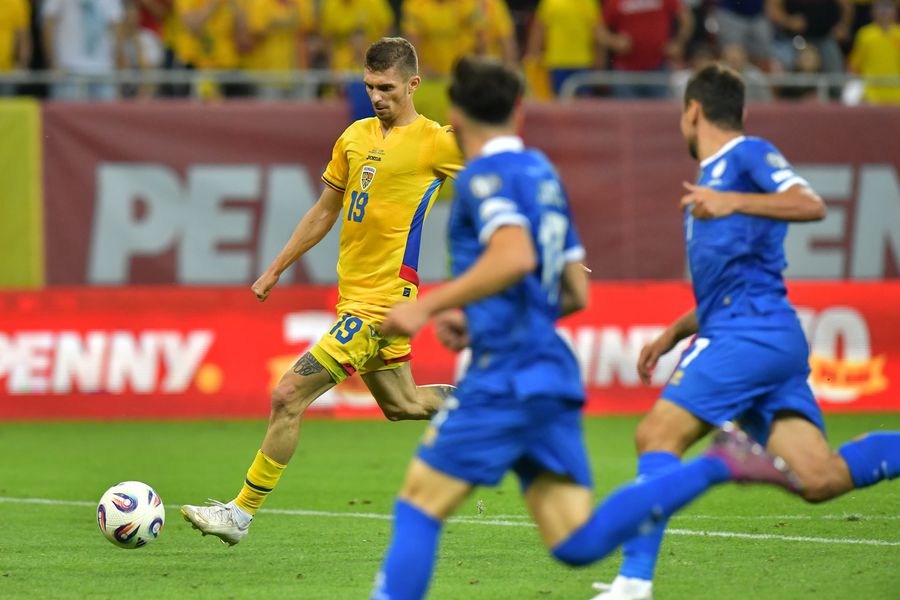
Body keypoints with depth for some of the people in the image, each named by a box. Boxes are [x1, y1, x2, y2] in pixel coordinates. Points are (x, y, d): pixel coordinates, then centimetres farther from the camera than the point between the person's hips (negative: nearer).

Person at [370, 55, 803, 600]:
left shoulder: (486, 175, -5)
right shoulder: (542, 173, 21)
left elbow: (515, 257, -24)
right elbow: (575, 294, 25)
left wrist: (429, 306, -20)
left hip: (504, 376, -8)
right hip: (554, 375, 8)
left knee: (418, 505, -1)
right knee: (579, 542, -1)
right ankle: (717, 465, -8)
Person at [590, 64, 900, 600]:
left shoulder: (749, 154, 2)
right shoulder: (709, 179, 30)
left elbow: (811, 205, -17)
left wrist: (734, 203, -27)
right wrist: (674, 333, 27)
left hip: (754, 332, -9)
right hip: (754, 338, 9)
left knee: (657, 434, -13)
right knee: (819, 478, -7)